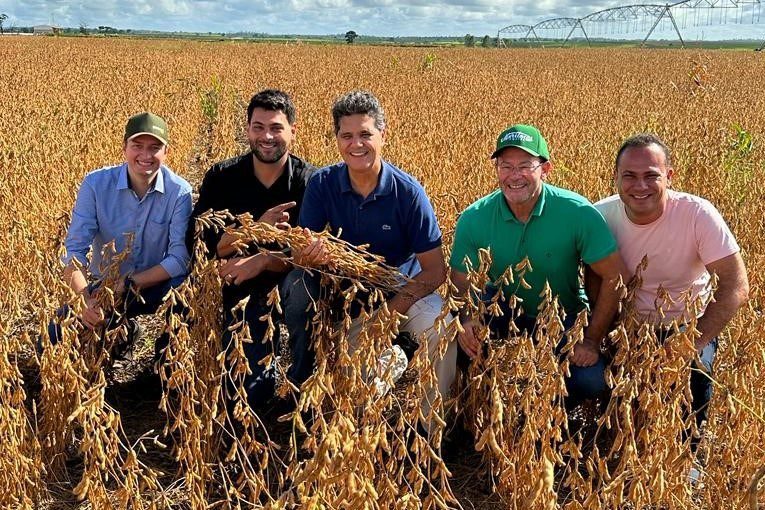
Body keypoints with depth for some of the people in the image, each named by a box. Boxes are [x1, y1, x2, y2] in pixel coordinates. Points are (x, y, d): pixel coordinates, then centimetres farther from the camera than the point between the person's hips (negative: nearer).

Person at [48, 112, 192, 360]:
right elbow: (74, 249, -17)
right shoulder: (96, 183, -15)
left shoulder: (179, 191, -18)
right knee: (57, 335, -17)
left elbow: (180, 258, -20)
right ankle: (120, 329, 14)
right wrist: (84, 300, -35)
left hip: (155, 285, -1)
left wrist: (127, 285, -29)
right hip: (103, 285, 2)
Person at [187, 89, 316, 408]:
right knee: (251, 394, -11)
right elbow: (197, 245, -13)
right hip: (242, 291, 0)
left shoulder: (311, 182, -10)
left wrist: (263, 260, -32)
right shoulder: (221, 178, -5)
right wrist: (258, 226, -26)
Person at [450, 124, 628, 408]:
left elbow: (614, 277, -15)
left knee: (591, 382, -25)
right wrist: (467, 319, -31)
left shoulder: (578, 212, -20)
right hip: (503, 316, 1)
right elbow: (461, 283, -9)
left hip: (564, 320, 0)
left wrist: (592, 341, -18)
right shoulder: (474, 219, -15)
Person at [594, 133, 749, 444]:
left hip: (688, 326, -2)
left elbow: (735, 287, -21)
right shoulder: (601, 216, -14)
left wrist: (692, 346, -28)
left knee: (693, 375, -29)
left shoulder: (698, 214, -22)